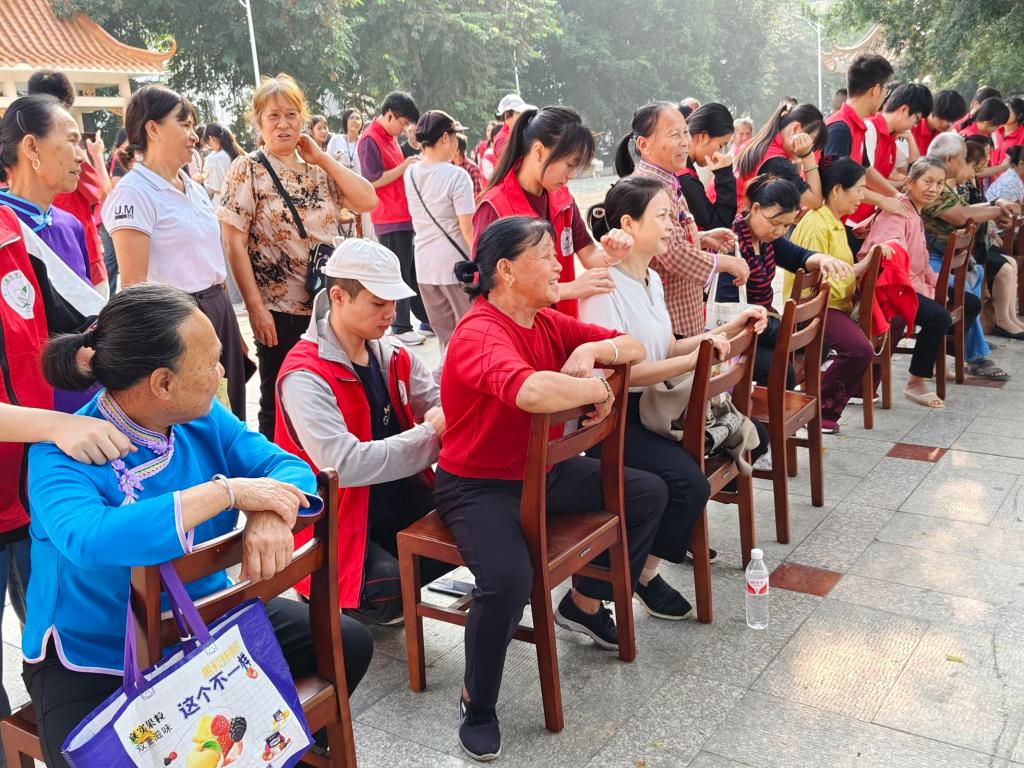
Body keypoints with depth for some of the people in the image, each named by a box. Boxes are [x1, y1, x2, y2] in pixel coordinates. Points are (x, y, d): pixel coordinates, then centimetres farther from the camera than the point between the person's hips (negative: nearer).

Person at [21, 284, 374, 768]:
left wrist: (273, 516, -35)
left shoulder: (202, 419, -4)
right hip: (96, 660, -5)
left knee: (348, 644, 4)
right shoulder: (62, 454, -23)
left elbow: (284, 466, -10)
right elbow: (90, 540, -42)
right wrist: (228, 491, -39)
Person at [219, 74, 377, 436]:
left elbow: (368, 200, 0)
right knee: (279, 403, 6)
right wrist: (255, 307, -15)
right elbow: (234, 243, -9)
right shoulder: (248, 169, -3)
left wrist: (322, 158, -2)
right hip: (280, 311, -5)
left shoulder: (319, 168, 11)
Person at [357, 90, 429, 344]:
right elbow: (373, 180, -17)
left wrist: (410, 165, 9)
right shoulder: (370, 140, -12)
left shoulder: (390, 137, 16)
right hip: (390, 219, -9)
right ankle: (401, 327, 7)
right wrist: (404, 166, -15)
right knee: (399, 274, -2)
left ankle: (426, 319, 22)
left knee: (415, 271, 14)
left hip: (405, 216, 9)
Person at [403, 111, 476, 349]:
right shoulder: (456, 175, -14)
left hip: (424, 264, 6)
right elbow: (467, 228, -15)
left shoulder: (410, 174, 4)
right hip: (455, 264, -6)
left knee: (444, 333, 14)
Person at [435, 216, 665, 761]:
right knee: (509, 580, -34)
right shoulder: (479, 333, -24)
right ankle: (477, 703, -5)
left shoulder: (547, 322, 2)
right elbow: (533, 390, -45)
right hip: (479, 485, -9)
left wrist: (592, 351, -14)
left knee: (648, 493, 11)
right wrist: (599, 389, -26)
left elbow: (634, 348, 8)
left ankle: (584, 604, 26)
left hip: (544, 470, 9)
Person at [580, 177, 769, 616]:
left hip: (653, 404, 9)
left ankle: (676, 527, 19)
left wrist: (728, 329, 4)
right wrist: (693, 360, -26)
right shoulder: (604, 285, -17)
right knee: (690, 485, -24)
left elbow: (665, 350, 14)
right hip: (615, 418, -9)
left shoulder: (652, 279, 12)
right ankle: (643, 573, 1)